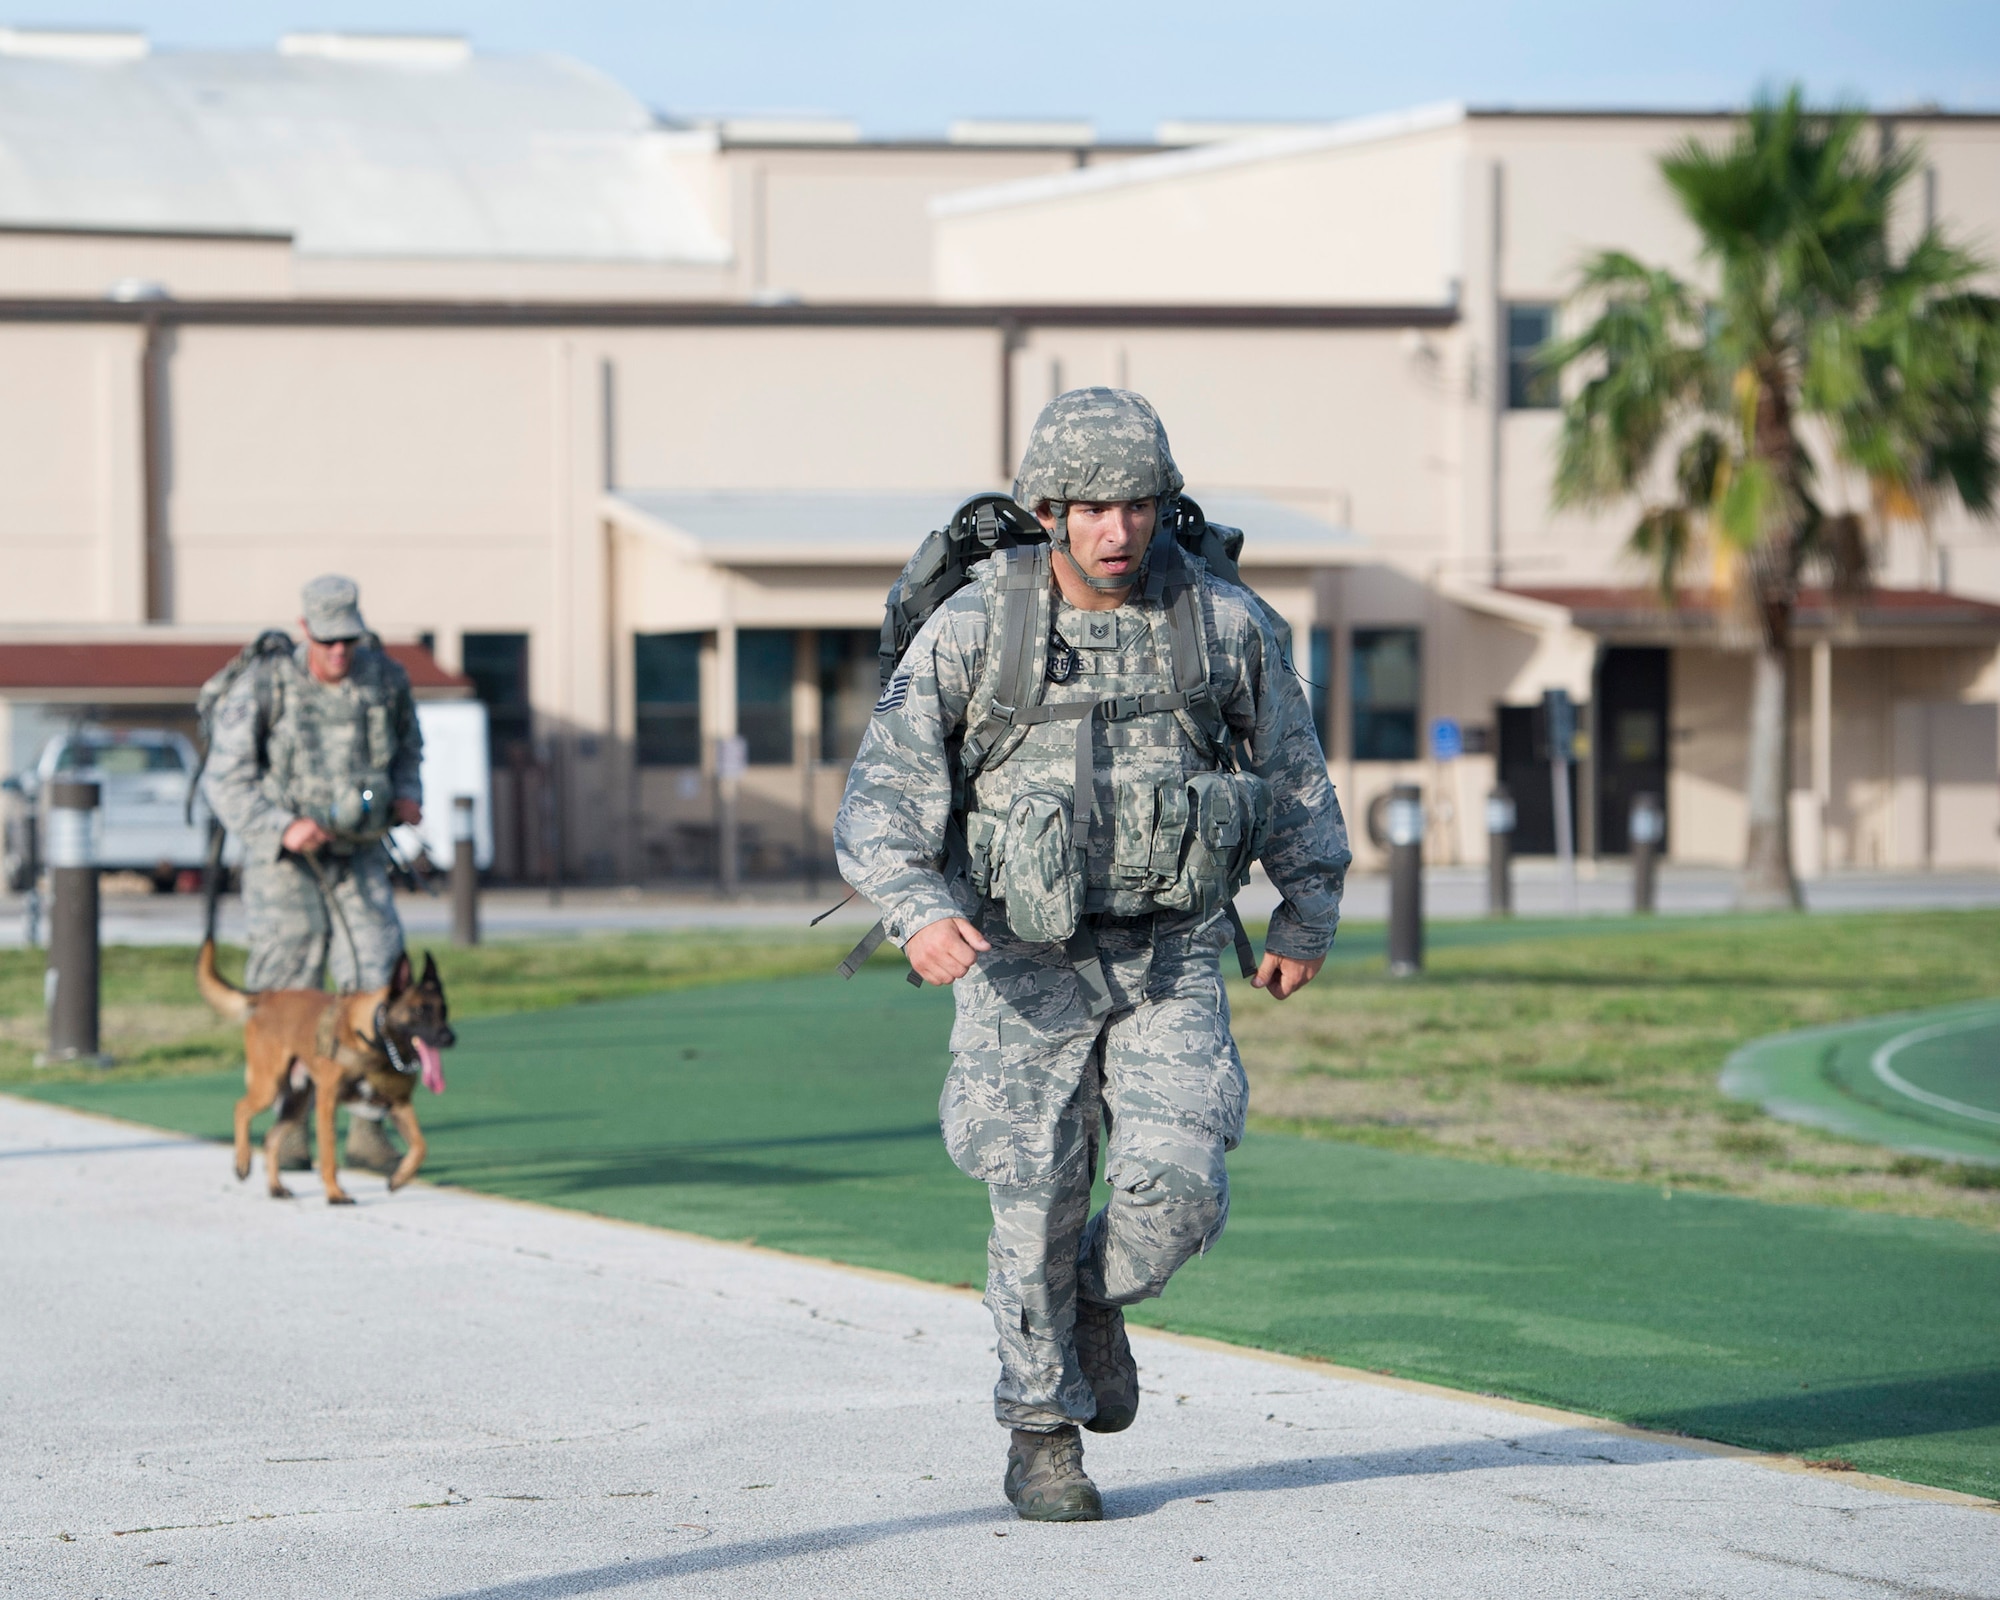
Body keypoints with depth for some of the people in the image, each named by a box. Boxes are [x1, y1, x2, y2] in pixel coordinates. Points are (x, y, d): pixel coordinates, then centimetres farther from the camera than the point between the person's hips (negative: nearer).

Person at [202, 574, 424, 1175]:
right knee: (289, 988, -3)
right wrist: (281, 827, -27)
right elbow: (226, 780, -13)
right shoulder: (261, 690, -15)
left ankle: (367, 1130, -6)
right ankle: (288, 1125, 13)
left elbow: (407, 745, 18)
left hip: (359, 855, 3)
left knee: (377, 979, -10)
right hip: (284, 859, -3)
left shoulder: (386, 680, -3)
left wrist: (406, 795, -2)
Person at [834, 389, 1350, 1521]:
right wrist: (919, 911, -30)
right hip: (1025, 961, -1)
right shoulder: (971, 632, -9)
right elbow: (882, 800, -12)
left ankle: (1099, 1301, 21)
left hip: (1172, 960, 1)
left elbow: (1292, 768, 12)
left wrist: (1309, 916, 17)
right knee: (1040, 1205, 1)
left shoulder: (1223, 621, -3)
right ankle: (1042, 1435, 20)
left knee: (1180, 1188, -12)